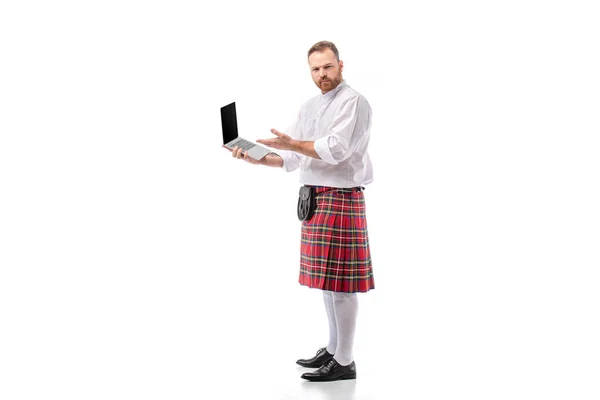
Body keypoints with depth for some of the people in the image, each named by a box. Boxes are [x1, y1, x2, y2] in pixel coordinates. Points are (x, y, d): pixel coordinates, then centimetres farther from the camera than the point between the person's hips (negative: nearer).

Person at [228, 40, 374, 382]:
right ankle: (333, 349, 25)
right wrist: (259, 159, -5)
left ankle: (344, 362, 3)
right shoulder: (309, 107, 17)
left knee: (339, 280, -5)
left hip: (341, 198, -8)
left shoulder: (353, 101, -8)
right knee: (326, 278, 14)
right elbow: (292, 158, 11)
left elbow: (335, 150, -19)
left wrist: (292, 143, -15)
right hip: (315, 198, 8)